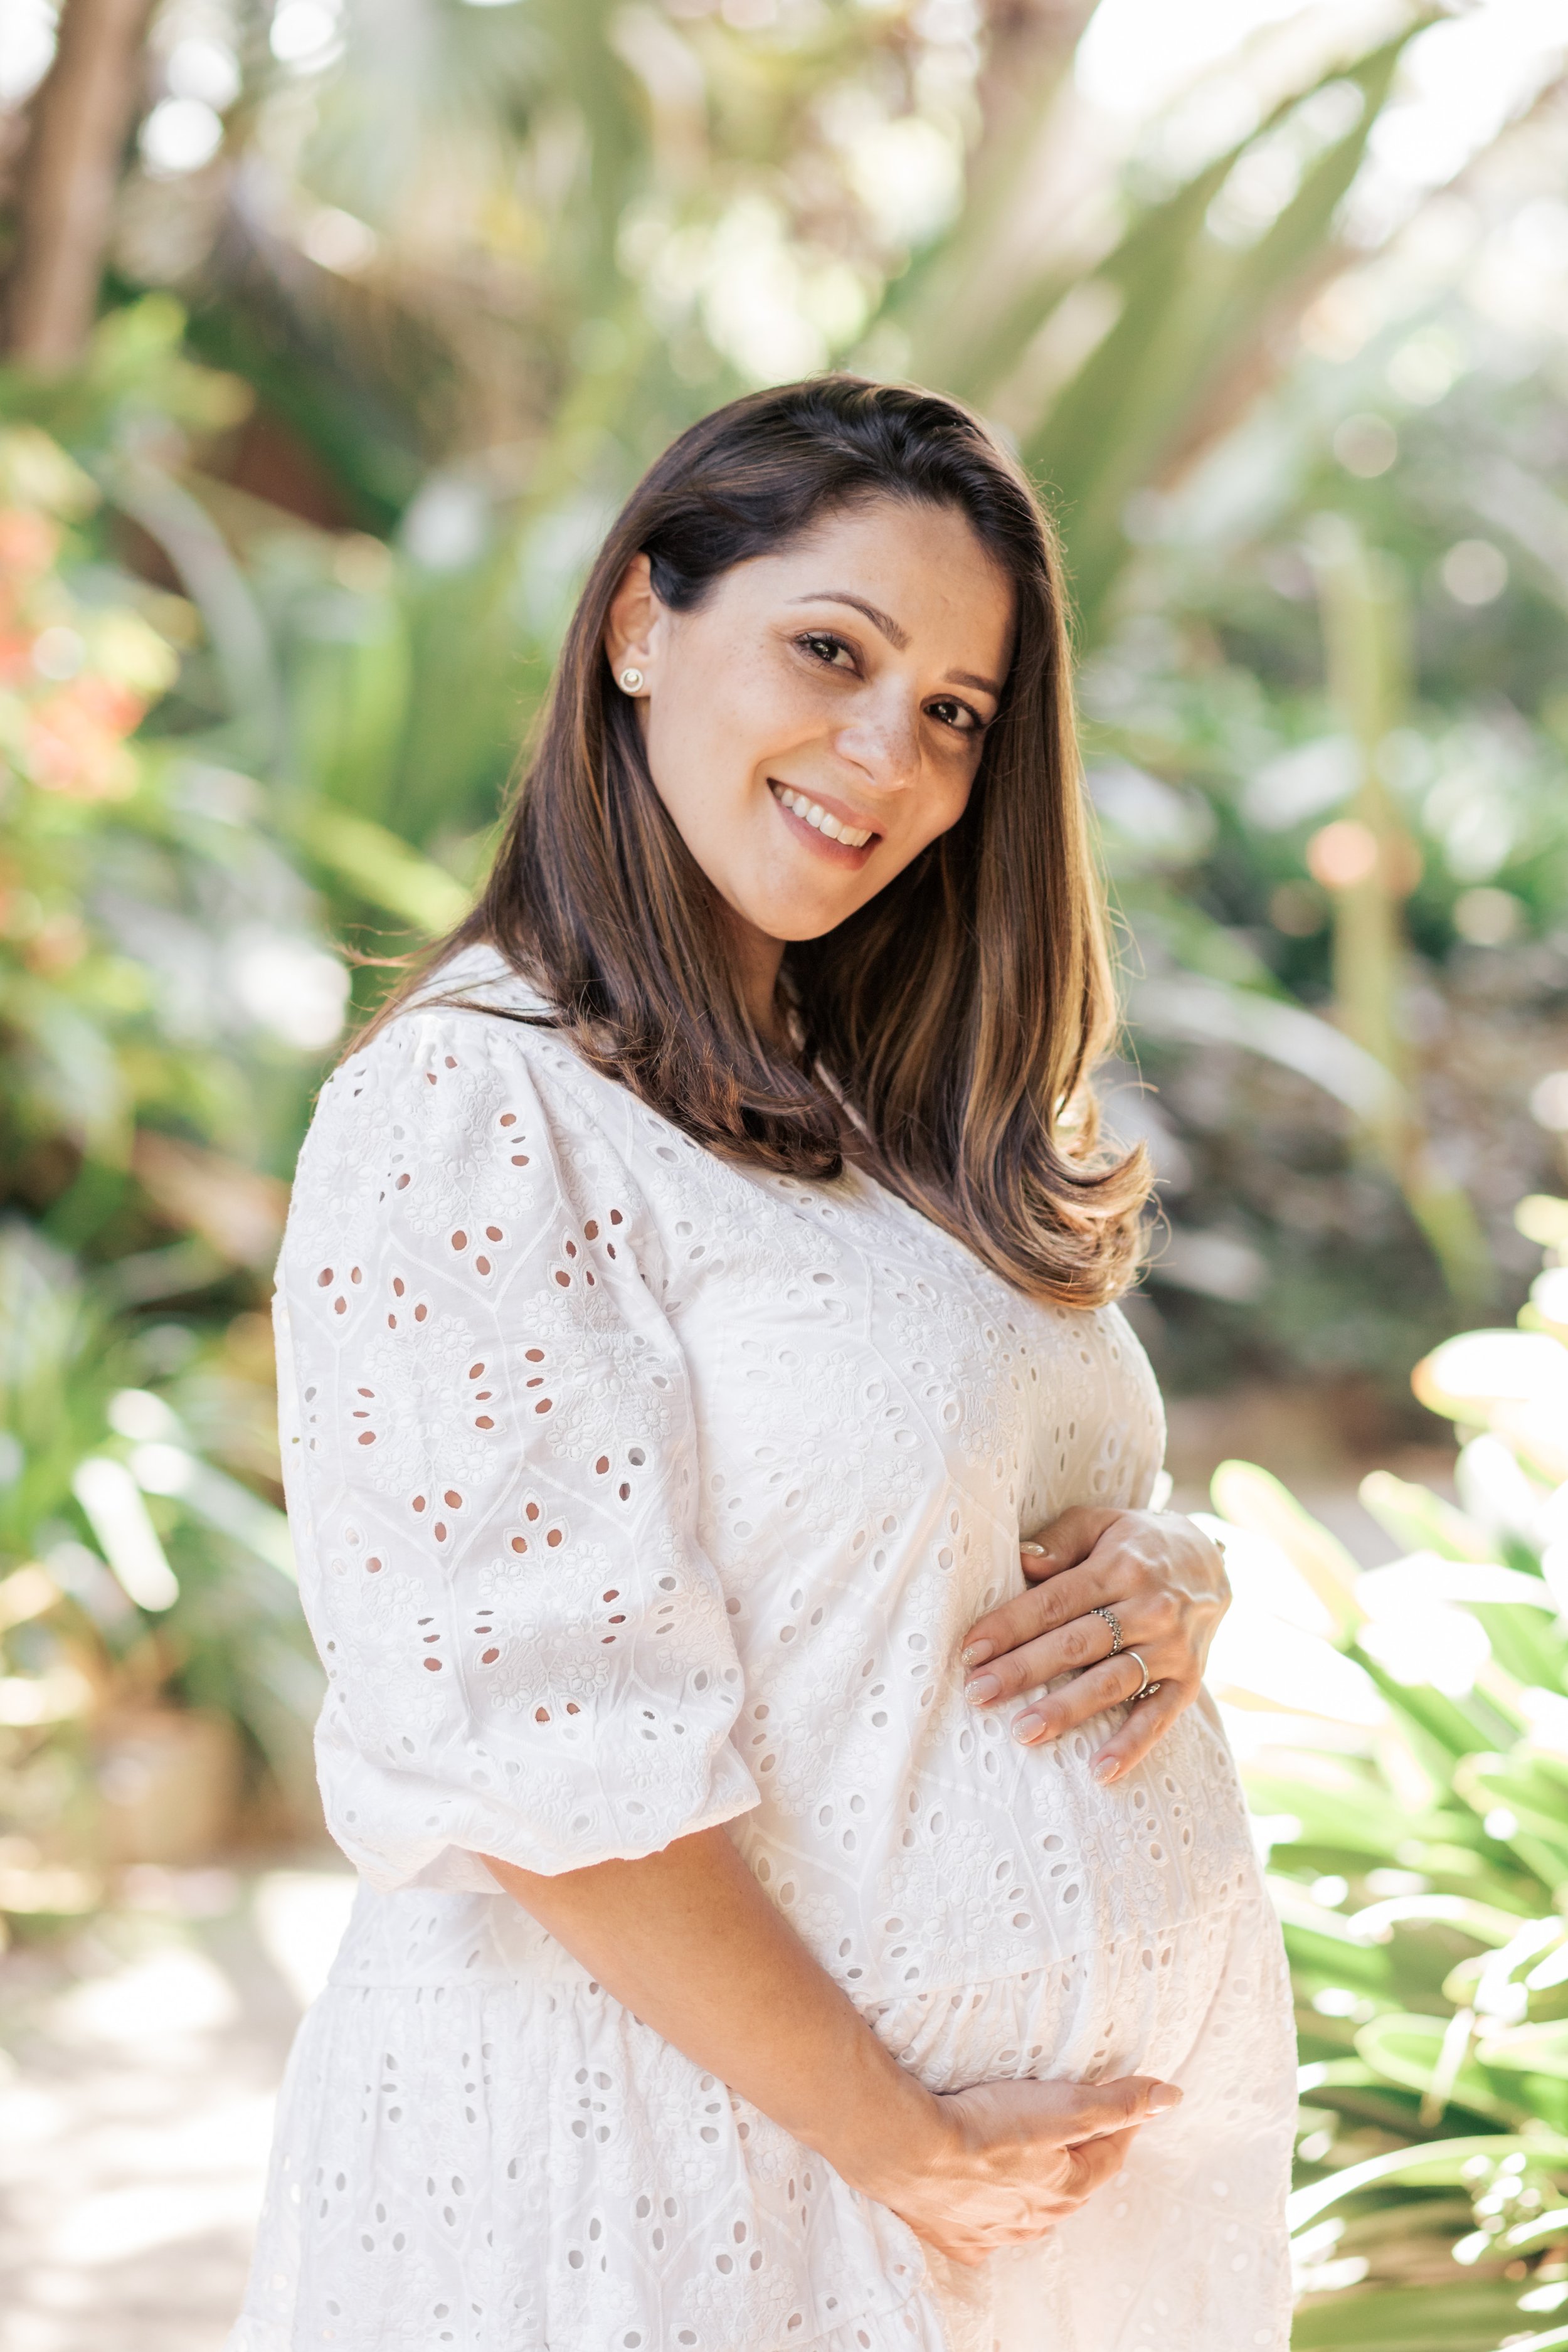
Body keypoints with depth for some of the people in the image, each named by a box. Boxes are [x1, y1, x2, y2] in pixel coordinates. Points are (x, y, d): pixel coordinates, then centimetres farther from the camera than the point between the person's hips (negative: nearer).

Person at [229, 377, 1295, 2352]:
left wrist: (1171, 1581, -5)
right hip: (713, 2152, -8)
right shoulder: (472, 1112, -16)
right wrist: (906, 2153, -17)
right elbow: (544, 1763, -21)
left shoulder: (882, 1110, 10)